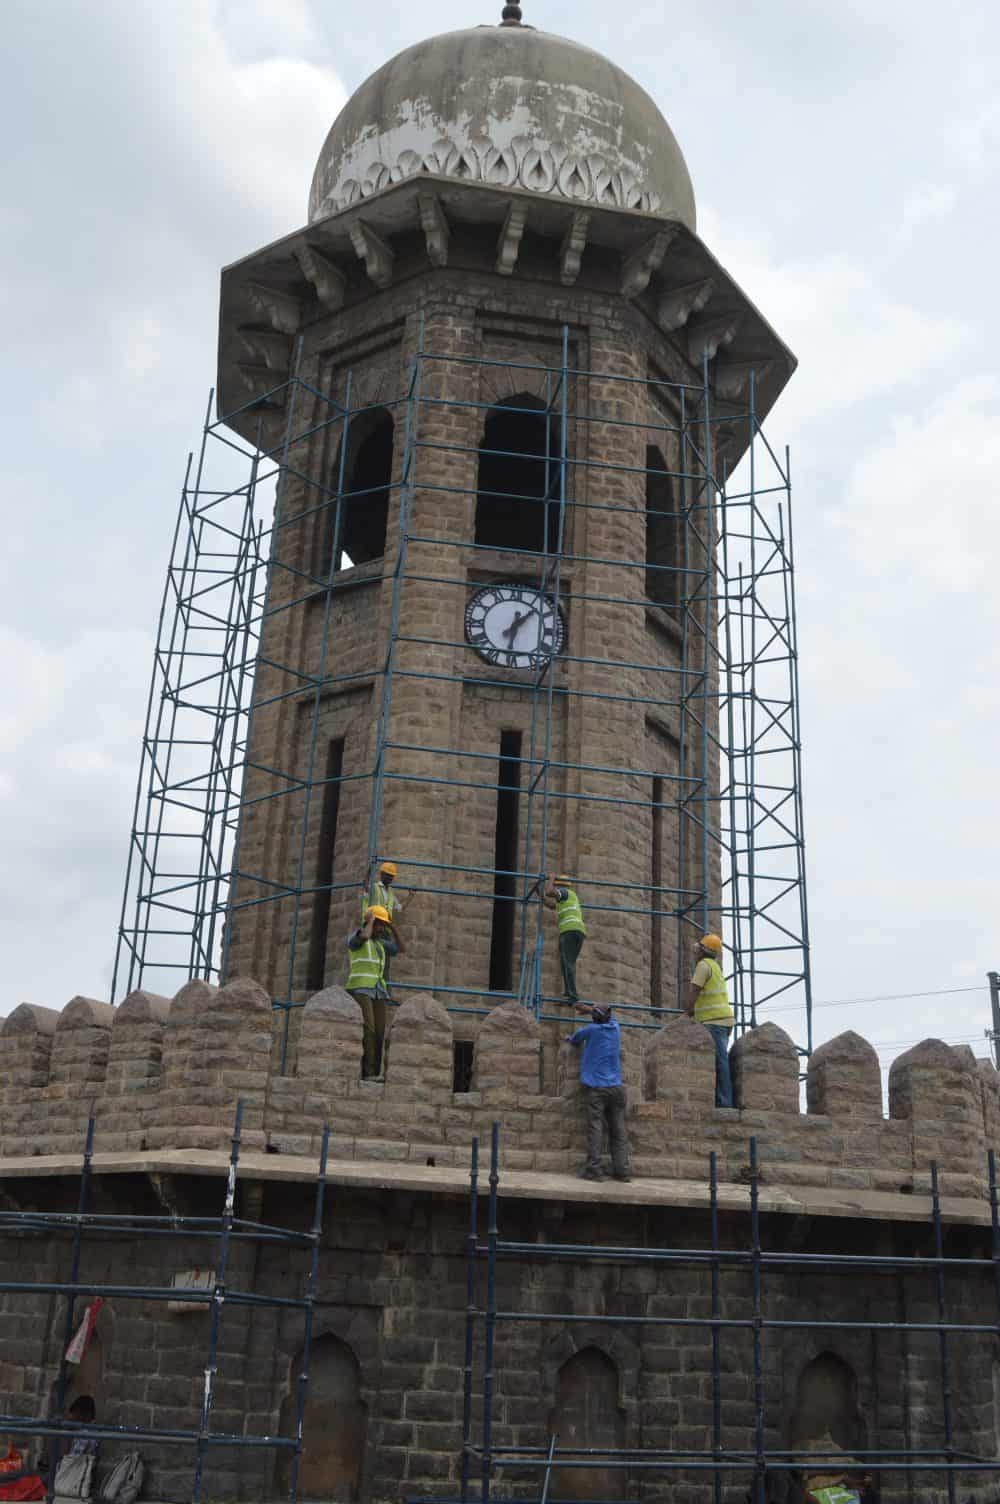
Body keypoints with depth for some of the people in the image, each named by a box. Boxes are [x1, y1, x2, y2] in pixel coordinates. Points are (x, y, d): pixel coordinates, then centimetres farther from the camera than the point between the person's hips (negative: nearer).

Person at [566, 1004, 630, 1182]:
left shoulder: (592, 1029, -2)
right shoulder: (615, 1027, 10)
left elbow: (574, 1040, 14)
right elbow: (609, 1016, 32)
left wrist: (578, 1044, 36)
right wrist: (588, 1009, 42)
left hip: (596, 1088, -4)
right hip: (616, 1087, 4)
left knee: (595, 1127, -8)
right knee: (618, 1129, 4)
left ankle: (593, 1169, -13)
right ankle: (622, 1169, 0)